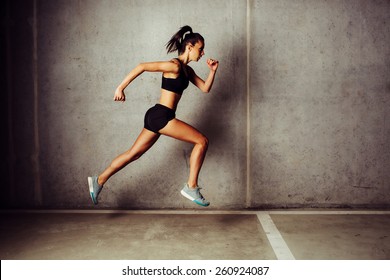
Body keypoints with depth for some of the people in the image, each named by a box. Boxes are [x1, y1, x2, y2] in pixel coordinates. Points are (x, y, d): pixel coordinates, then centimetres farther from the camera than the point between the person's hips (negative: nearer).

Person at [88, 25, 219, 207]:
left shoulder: (187, 70, 16)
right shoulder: (174, 66, -13)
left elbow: (205, 88, 19)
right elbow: (142, 67, -17)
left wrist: (213, 71, 4)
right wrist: (121, 88, -18)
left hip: (157, 117, 9)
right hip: (161, 116, -9)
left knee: (134, 154, 15)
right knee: (202, 141, -7)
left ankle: (99, 181, 25)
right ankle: (191, 188, -3)